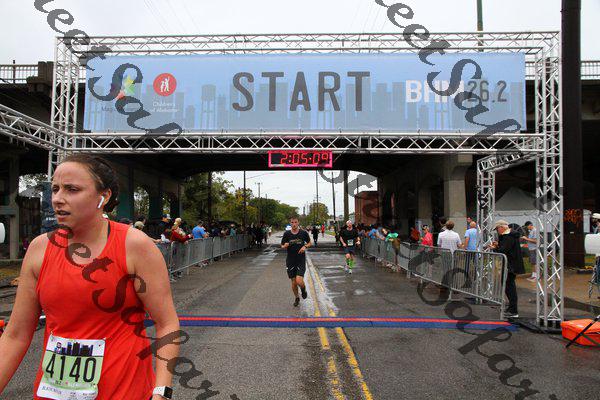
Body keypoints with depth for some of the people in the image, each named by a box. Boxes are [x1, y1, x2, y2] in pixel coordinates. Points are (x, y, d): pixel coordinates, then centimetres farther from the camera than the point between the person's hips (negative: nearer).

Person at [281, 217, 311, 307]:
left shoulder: (304, 233, -3)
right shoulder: (287, 234, -1)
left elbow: (309, 243, 12)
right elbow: (282, 246, 8)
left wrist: (305, 247, -9)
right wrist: (285, 246, -16)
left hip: (301, 260, -2)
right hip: (290, 261, 2)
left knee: (299, 281, -16)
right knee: (293, 282, 7)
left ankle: (303, 289, 20)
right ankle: (297, 298, 32)